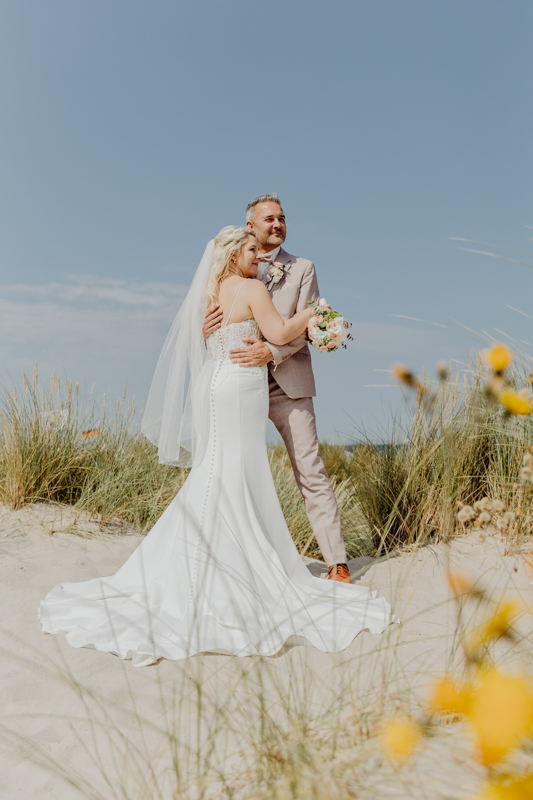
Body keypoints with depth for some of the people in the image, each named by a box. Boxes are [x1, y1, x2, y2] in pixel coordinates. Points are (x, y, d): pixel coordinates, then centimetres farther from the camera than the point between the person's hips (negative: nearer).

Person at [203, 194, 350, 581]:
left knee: (311, 473, -4)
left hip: (288, 385, -2)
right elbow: (218, 324, 11)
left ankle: (337, 563, 2)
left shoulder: (302, 269, 9)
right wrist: (205, 330, -14)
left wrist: (271, 351, -22)